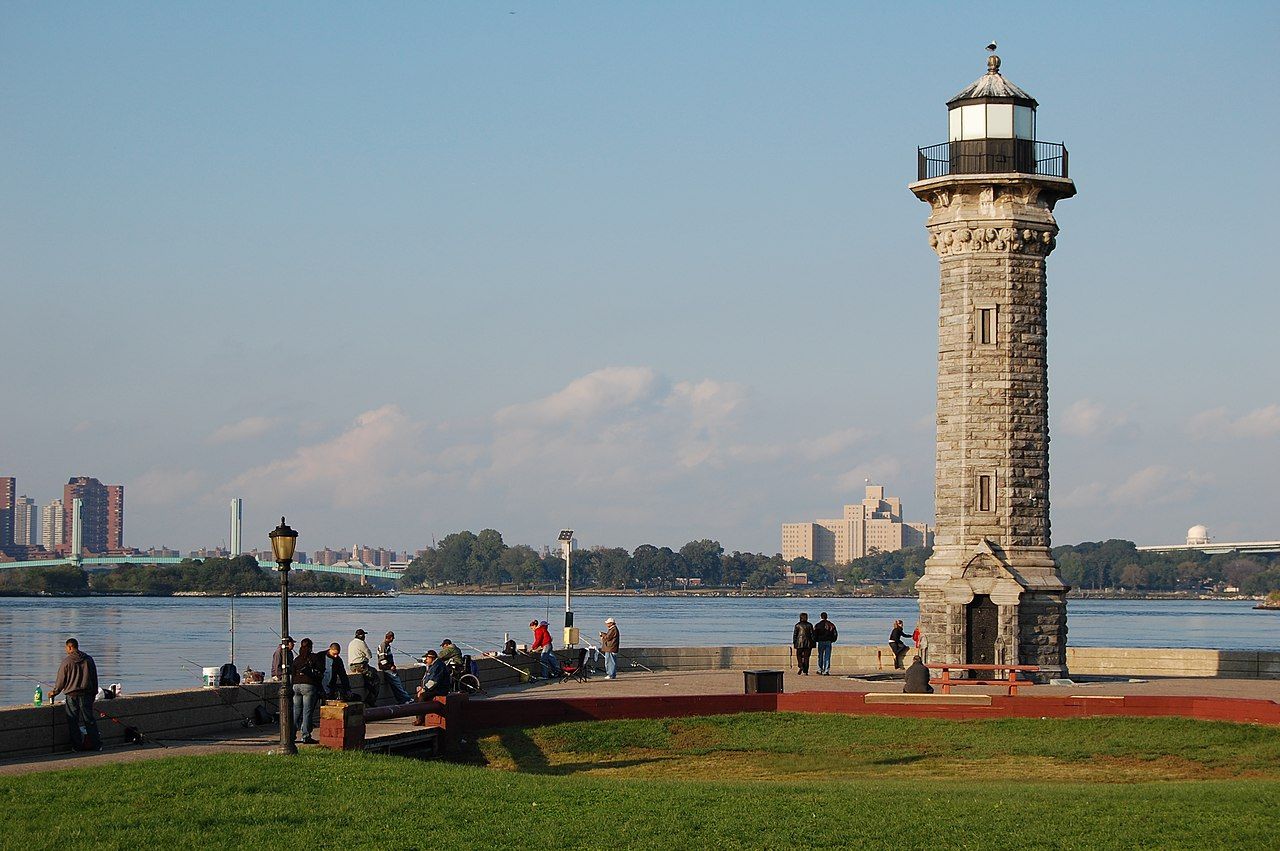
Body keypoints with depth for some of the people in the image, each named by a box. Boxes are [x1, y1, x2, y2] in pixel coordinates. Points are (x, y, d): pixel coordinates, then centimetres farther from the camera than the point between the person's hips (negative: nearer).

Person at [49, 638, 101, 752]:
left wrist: (54, 692, 14)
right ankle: (96, 744, 6)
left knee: (73, 722, 4)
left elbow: (60, 680, -2)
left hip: (71, 695, -4)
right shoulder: (88, 659, 5)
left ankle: (77, 745, 3)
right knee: (90, 720, 8)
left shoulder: (67, 661, -8)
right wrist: (94, 693, 21)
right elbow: (94, 678, 11)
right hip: (87, 694, 4)